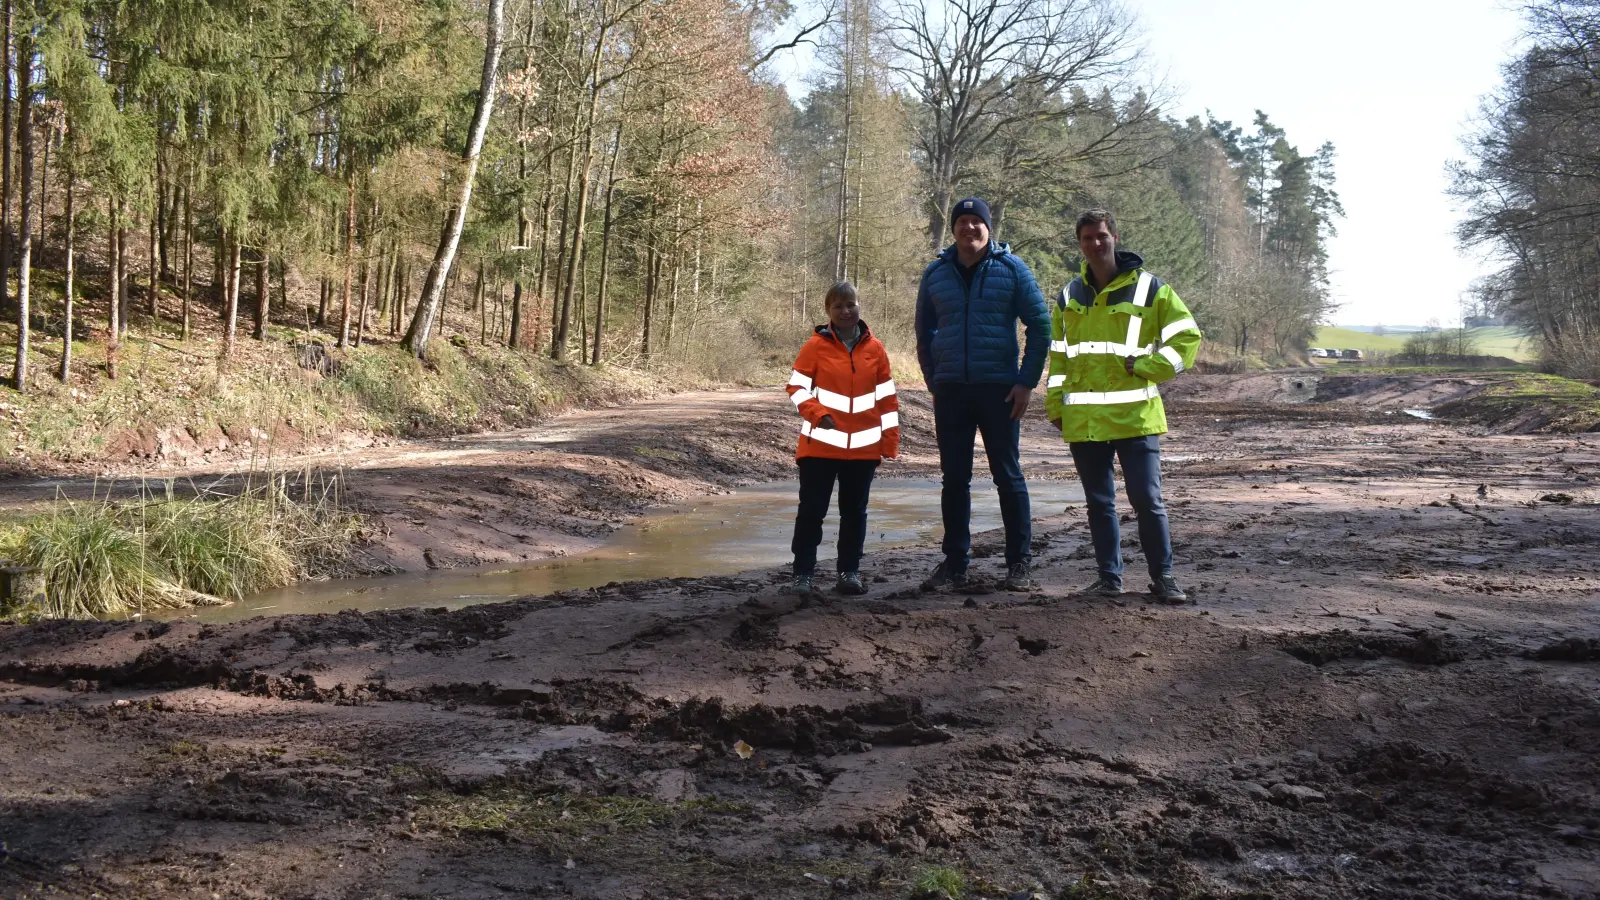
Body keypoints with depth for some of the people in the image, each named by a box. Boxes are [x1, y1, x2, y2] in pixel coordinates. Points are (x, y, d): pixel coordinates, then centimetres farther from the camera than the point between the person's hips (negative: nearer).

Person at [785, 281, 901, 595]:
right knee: (812, 510, 1)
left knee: (854, 511, 9)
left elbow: (887, 396, 8)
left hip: (863, 446, 3)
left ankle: (850, 572, 18)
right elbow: (796, 387, -3)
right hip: (821, 444, -2)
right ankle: (802, 573, 8)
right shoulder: (816, 346, -4)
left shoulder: (875, 348, 4)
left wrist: (890, 439, 5)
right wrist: (818, 413, -18)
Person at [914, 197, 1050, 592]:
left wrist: (1027, 381, -7)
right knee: (954, 479, 6)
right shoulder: (935, 274, 8)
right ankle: (954, 563, 13)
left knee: (1008, 475, 2)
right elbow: (924, 333, 16)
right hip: (951, 391, 3)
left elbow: (1040, 325, -1)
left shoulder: (1011, 269, -1)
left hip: (999, 389, -3)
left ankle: (1019, 563, 9)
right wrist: (934, 381, 9)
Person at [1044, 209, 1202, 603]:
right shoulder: (1069, 296, 13)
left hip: (1135, 416, -4)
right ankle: (1109, 576, 17)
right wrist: (1055, 407, 11)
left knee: (1147, 500, -4)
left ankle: (1163, 576, 8)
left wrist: (1145, 368, -8)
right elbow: (1057, 355, 17)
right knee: (1099, 502, 9)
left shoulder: (1149, 288, 0)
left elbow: (1187, 336, 1)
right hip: (1083, 419, 4)